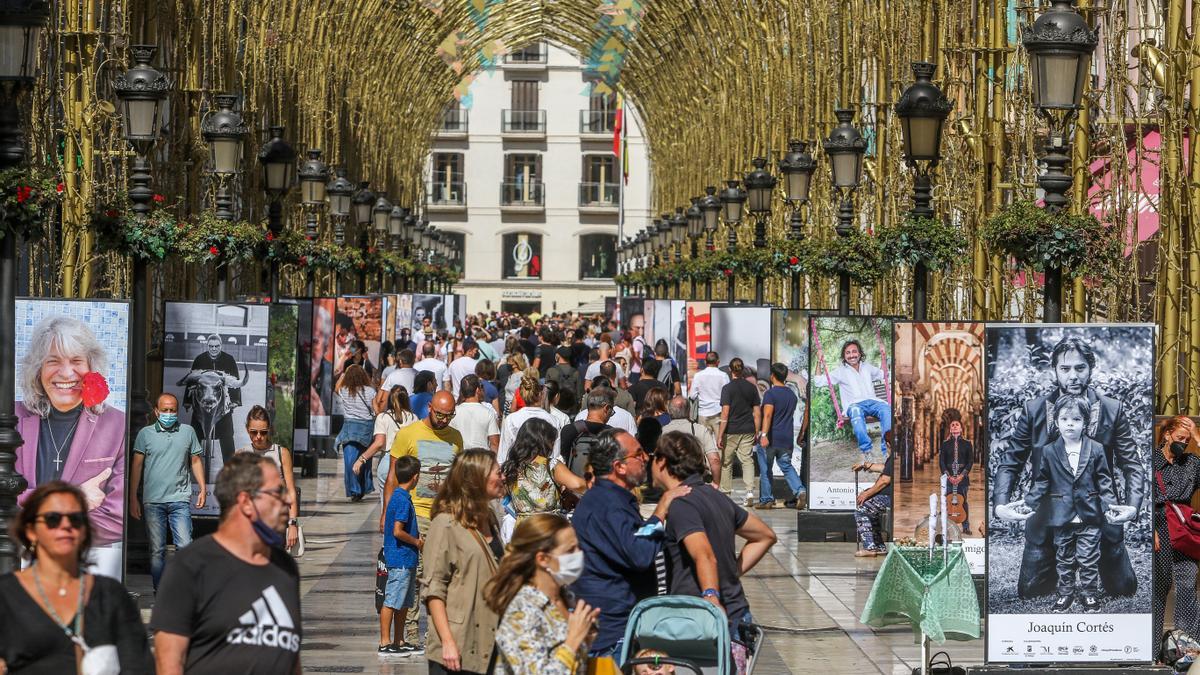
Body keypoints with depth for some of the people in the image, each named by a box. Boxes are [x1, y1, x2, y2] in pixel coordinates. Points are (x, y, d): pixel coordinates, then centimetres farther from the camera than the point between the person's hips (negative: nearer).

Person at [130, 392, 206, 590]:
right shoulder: (145, 434, 6)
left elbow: (195, 461, 17)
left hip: (179, 500, 0)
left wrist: (203, 488, 8)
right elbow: (137, 466, 7)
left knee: (185, 546, -10)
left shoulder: (188, 432, 10)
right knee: (157, 550, 3)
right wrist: (133, 498, 4)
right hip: (153, 501, 0)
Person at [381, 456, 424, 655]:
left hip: (406, 559, 10)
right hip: (401, 558, -10)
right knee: (391, 601, -5)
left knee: (404, 603, 14)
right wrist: (417, 542, -10)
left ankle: (399, 642, 20)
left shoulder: (398, 496, 12)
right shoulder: (403, 500, -18)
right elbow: (398, 531, -23)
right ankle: (385, 643, -1)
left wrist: (417, 536, 14)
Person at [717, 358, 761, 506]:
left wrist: (720, 435, -10)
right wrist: (757, 432, 15)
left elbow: (725, 413, -13)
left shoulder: (728, 388, -9)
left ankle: (727, 493, 17)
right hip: (748, 431, 3)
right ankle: (750, 491, -14)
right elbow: (757, 412, 6)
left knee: (726, 462, 11)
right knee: (747, 460, 3)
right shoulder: (751, 387, 4)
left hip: (731, 431, -3)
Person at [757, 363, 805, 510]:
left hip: (770, 438, -6)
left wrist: (764, 434, -33)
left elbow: (768, 415, -25)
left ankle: (766, 500, 9)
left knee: (765, 469, 6)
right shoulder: (792, 394, 11)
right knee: (787, 466, 13)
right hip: (787, 439, 6)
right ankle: (800, 490, -9)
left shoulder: (771, 393, -12)